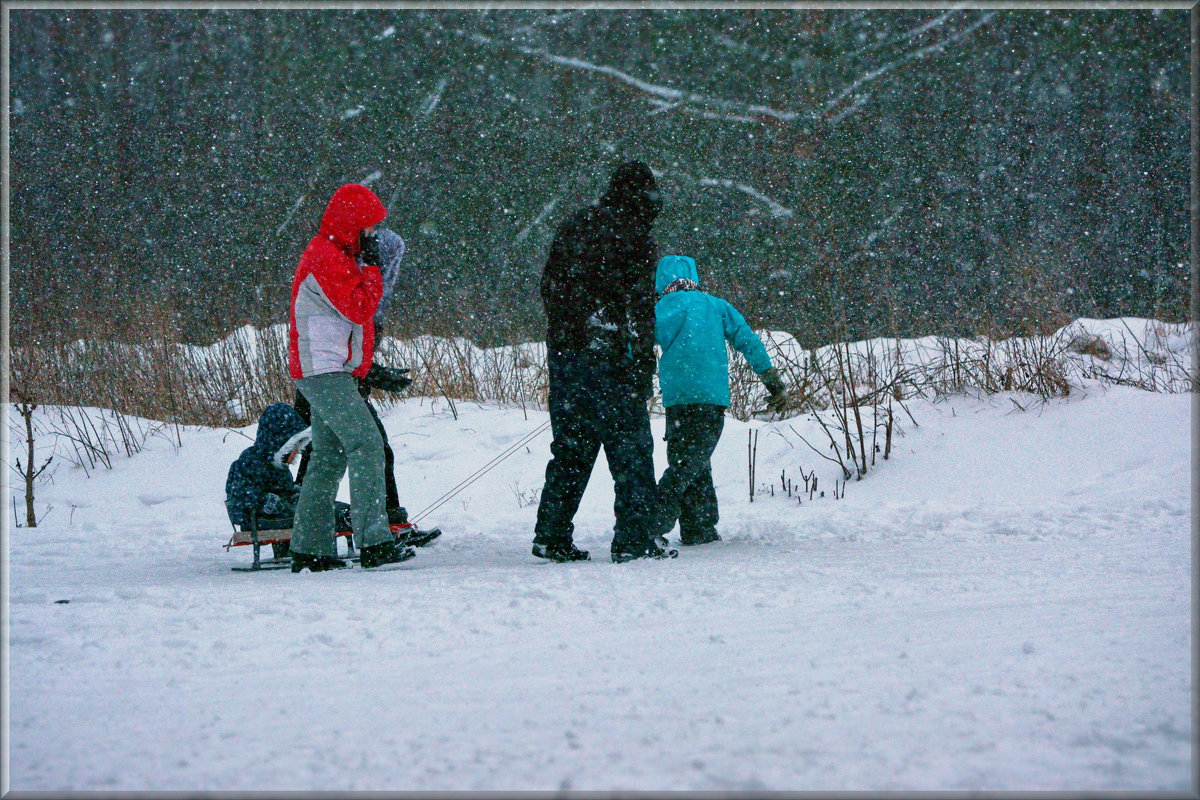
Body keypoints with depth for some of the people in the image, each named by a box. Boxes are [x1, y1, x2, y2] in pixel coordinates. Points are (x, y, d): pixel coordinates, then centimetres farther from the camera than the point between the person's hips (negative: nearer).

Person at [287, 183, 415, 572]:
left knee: (329, 456, 11)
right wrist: (372, 267, -8)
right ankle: (373, 541, -22)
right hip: (324, 370, -11)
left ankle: (310, 548, 13)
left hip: (326, 372, 11)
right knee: (366, 443, -17)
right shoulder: (325, 256, -12)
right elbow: (359, 307, -17)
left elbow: (355, 308, 26)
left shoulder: (335, 254, 21)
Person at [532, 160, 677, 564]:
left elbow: (549, 286, 18)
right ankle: (635, 539, -4)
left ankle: (552, 536, 13)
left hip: (563, 351, 7)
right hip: (608, 357, -7)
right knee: (630, 447, -1)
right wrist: (644, 366, -11)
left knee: (569, 447, 14)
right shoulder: (634, 237, -8)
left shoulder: (571, 226, 14)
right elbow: (639, 309, -12)